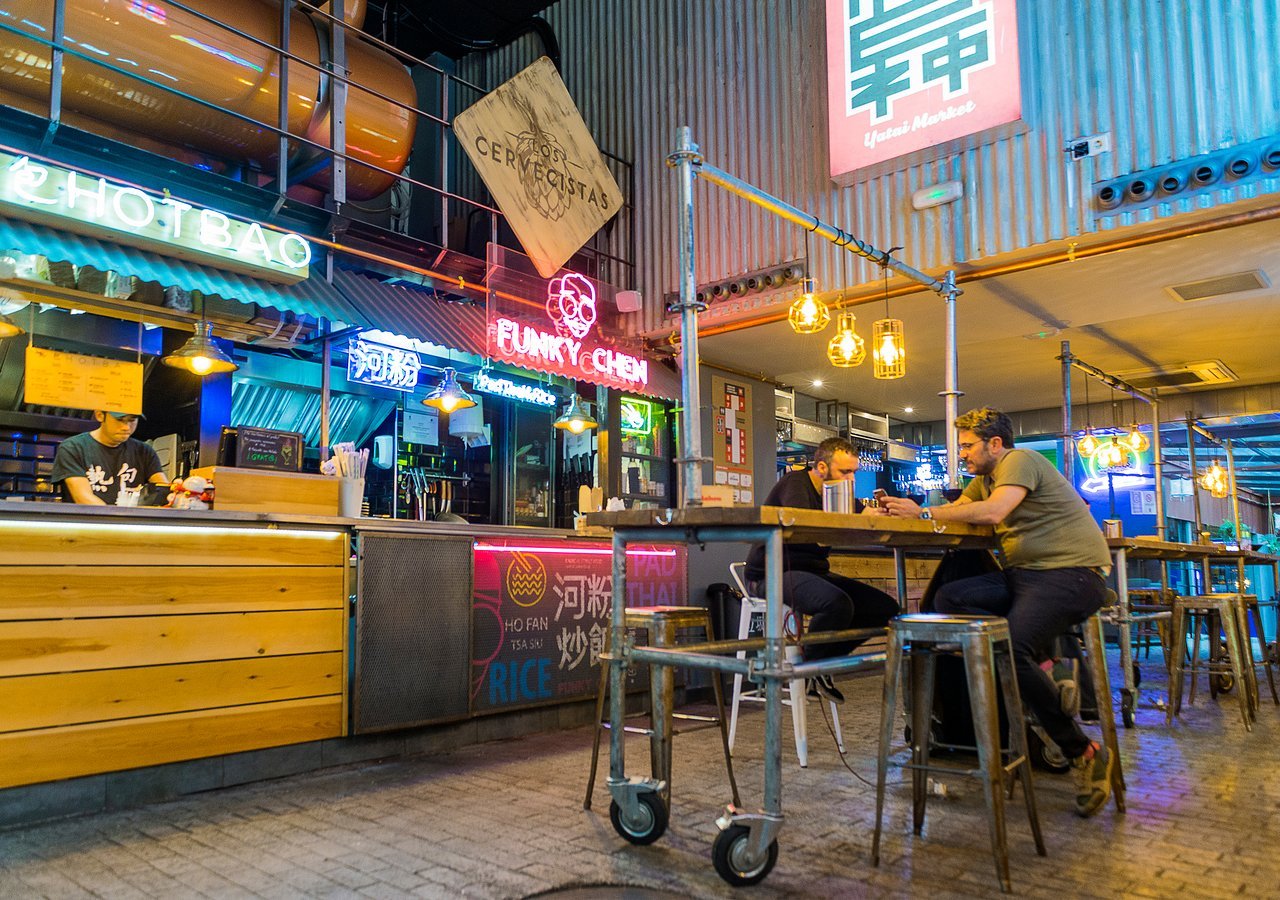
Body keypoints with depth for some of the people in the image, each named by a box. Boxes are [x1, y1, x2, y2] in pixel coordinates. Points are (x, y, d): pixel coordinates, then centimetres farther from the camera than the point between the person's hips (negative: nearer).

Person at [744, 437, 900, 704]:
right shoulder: (795, 484, -11)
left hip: (812, 572, 9)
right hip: (774, 573, -9)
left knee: (886, 608, -2)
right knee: (838, 603, -35)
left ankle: (823, 662, 5)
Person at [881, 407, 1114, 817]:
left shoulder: (1019, 461, -9)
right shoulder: (985, 478, 21)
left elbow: (992, 512, -26)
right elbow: (954, 510, 12)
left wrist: (923, 513, -21)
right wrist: (905, 510, -5)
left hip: (1072, 572, -9)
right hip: (1025, 573, 9)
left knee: (1009, 649, -29)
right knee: (948, 598, -9)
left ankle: (1084, 753, -14)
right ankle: (1037, 662, -11)